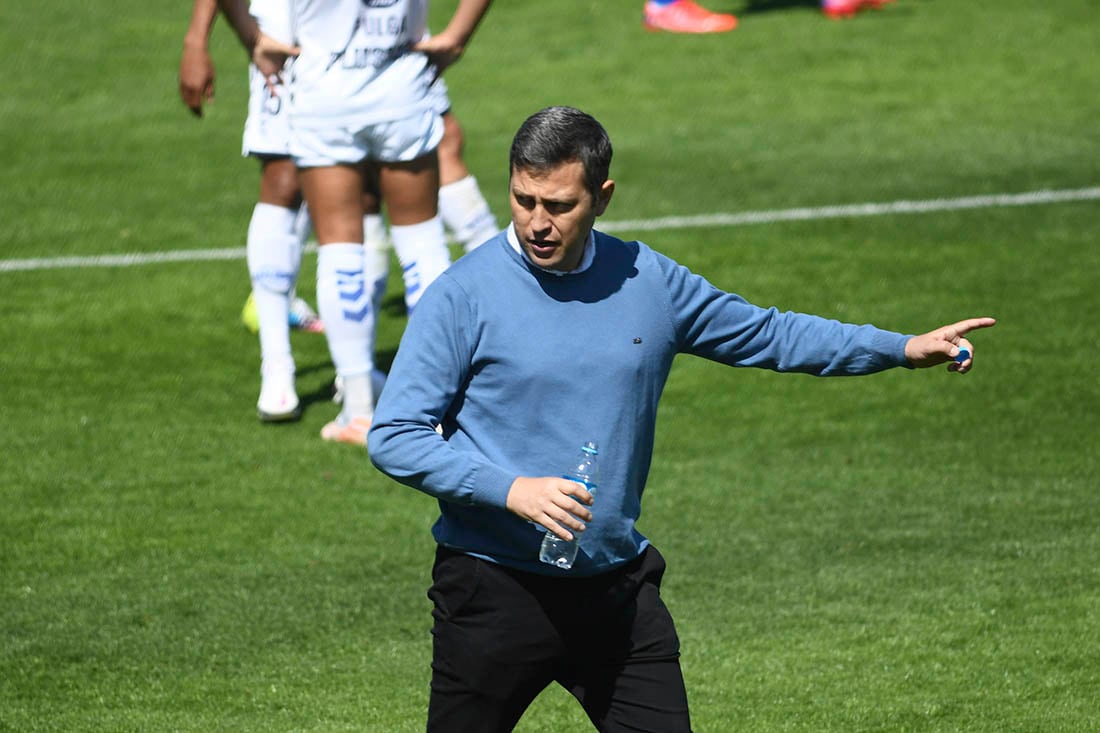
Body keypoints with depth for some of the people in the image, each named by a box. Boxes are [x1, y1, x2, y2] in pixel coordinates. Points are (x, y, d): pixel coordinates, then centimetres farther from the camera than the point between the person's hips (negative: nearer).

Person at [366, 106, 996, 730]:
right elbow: (394, 437, -10)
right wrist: (510, 489, -22)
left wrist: (904, 349, 15)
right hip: (494, 588, -3)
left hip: (618, 586, 4)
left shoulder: (649, 281, 4)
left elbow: (765, 334, 18)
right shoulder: (464, 295, -9)